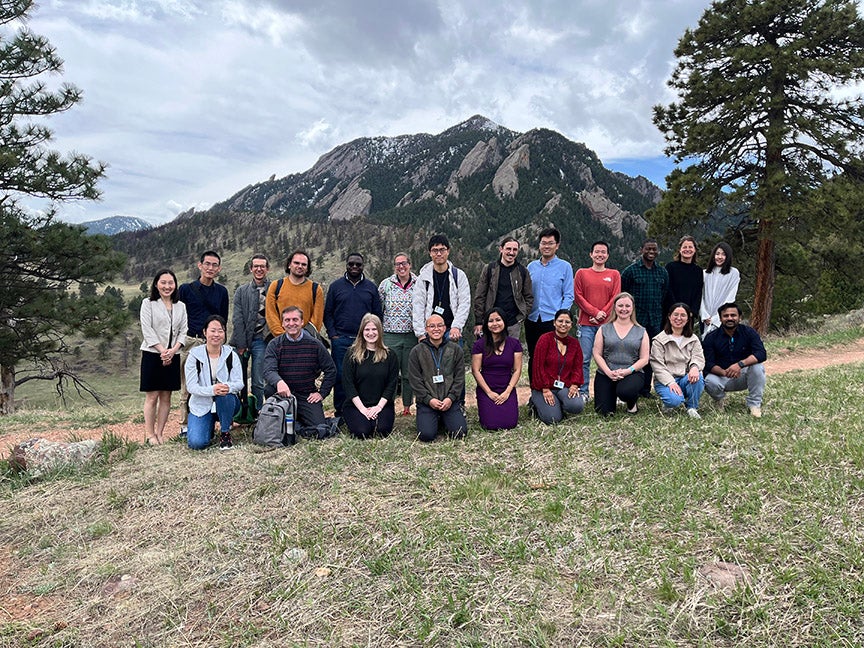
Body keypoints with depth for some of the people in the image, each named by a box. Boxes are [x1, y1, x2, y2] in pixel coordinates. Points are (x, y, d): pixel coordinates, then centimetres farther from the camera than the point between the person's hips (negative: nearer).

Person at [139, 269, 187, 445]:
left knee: (166, 397, 6)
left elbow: (183, 331, 6)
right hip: (152, 355, -4)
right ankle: (150, 434, 3)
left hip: (172, 356, 4)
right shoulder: (148, 303, 1)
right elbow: (147, 330, -7)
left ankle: (160, 433, 13)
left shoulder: (181, 306, 12)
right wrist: (162, 351, -14)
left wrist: (173, 350, -9)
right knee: (152, 396, -2)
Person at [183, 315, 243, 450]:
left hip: (227, 403, 1)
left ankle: (225, 433, -11)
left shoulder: (231, 355, -3)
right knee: (196, 443, -20)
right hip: (201, 405, 0)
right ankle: (209, 426, 18)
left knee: (225, 395, -36)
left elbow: (239, 383, -8)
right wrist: (212, 390, -32)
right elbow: (191, 386, -13)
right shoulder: (195, 355, -6)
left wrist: (228, 387, -33)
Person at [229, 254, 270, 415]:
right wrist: (241, 344, -4)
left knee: (258, 382, -2)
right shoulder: (241, 291, 10)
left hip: (260, 340, -2)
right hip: (242, 340, 2)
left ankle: (256, 413, 9)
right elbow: (237, 319, 3)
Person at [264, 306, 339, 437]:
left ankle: (298, 423, 22)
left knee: (320, 430, -14)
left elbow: (331, 370, 7)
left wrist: (322, 393, 0)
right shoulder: (274, 345, -3)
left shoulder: (314, 344, 0)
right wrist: (279, 382, -40)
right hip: (283, 393, 0)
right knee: (269, 389, -33)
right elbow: (268, 371, -18)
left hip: (307, 395, 0)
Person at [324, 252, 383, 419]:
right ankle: (340, 413, 10)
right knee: (340, 376, 1)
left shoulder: (371, 287, 11)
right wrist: (333, 334, -2)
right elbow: (327, 313, 9)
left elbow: (378, 314, 12)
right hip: (341, 340, 0)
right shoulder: (336, 286, 9)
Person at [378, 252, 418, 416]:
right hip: (390, 336, 0)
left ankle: (407, 407, 21)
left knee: (409, 374, 8)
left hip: (412, 335, 0)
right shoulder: (386, 284, 3)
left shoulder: (419, 284, 2)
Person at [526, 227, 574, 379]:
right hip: (532, 320, 4)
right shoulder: (531, 266, 12)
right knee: (533, 359, 10)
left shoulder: (565, 267, 2)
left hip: (553, 321, -4)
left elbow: (569, 296, -1)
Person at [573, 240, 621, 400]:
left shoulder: (614, 274, 11)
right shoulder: (581, 273, 8)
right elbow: (578, 296, 1)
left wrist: (603, 314, -8)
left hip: (607, 323, 1)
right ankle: (583, 392, 3)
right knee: (584, 359, -3)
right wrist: (595, 312, -8)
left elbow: (615, 298, 4)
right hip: (586, 323, -1)